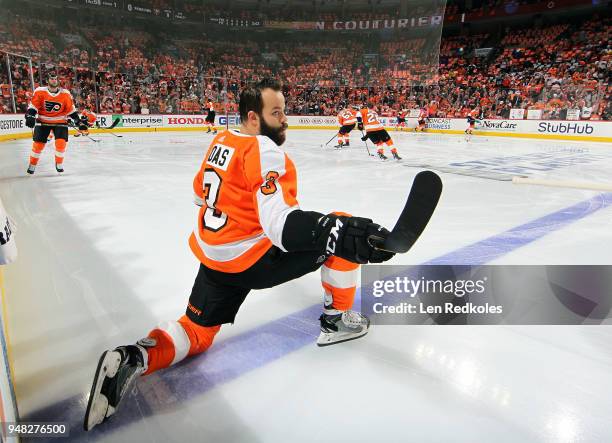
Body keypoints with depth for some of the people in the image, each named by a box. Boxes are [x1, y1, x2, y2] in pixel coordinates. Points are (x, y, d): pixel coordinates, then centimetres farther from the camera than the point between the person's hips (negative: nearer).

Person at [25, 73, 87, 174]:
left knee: (61, 143, -13)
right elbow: (33, 106, -7)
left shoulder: (65, 94, -7)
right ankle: (32, 165, 19)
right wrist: (30, 116, -21)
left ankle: (59, 164, 10)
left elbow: (71, 110, 0)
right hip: (43, 121, 0)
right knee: (38, 143, 0)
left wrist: (78, 122, -3)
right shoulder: (40, 91, -9)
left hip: (60, 122, 0)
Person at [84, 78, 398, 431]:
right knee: (342, 231, -1)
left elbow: (201, 193, 24)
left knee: (196, 335, 22)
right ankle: (336, 321, 12)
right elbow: (281, 224, -30)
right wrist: (347, 235, -39)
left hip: (213, 257, 9)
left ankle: (133, 359, -3)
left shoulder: (221, 141, 9)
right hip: (253, 259, -8)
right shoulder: (263, 151, -18)